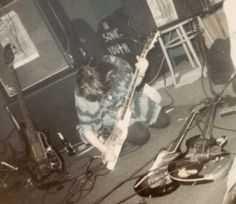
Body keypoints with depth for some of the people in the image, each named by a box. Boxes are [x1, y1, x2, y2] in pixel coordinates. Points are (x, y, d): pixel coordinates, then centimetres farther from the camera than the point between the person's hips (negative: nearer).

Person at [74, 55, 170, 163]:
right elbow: (86, 127, -23)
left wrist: (141, 72, -28)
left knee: (163, 121, 3)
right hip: (112, 117, -4)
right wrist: (104, 149, -33)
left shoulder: (117, 64, -27)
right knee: (141, 136, -22)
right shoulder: (83, 95, -33)